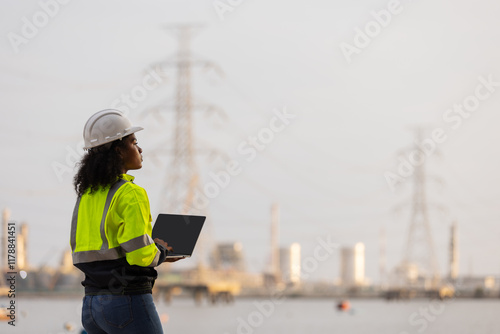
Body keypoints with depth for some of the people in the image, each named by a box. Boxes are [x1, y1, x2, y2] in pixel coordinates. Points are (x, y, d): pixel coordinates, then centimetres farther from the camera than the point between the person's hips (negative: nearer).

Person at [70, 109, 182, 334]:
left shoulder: (86, 195, 12)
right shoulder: (131, 194, -11)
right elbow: (139, 254, -20)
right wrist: (160, 252, 3)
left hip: (91, 305, 8)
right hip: (129, 302, -8)